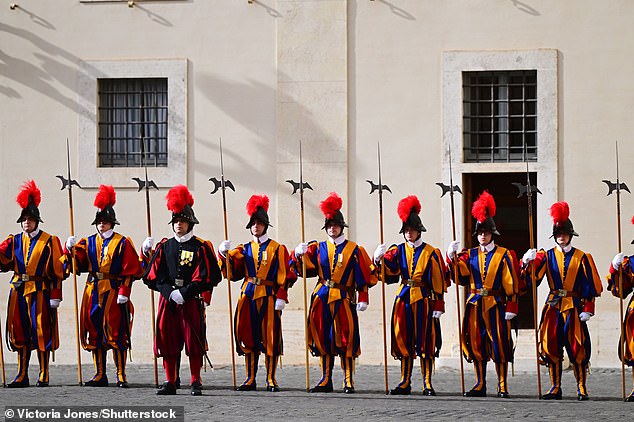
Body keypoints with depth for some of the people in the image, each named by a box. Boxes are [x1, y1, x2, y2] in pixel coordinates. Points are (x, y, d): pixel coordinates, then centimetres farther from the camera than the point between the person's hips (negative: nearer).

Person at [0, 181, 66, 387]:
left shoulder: (49, 241, 0)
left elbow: (57, 271, -4)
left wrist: (55, 296, -10)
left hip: (41, 292, -4)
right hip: (19, 292, 4)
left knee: (41, 332, -2)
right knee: (20, 332, 4)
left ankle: (43, 376, 4)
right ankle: (22, 376, 9)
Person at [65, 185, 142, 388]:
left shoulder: (123, 243, 0)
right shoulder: (89, 242, 12)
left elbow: (130, 270, -5)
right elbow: (78, 262, 1)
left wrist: (124, 292, -13)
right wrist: (71, 248, -17)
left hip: (114, 293, -5)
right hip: (93, 292, 5)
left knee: (116, 333, -4)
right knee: (95, 333, 6)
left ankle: (121, 376, -1)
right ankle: (100, 375, 13)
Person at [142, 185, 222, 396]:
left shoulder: (201, 247, 0)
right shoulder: (165, 246, 10)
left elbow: (205, 277, -7)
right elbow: (154, 275, 5)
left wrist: (184, 293, -14)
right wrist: (169, 292, -10)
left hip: (191, 301, -3)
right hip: (168, 300, 3)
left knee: (194, 341, -3)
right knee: (167, 340, 3)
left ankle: (196, 383, 3)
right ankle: (170, 382, 9)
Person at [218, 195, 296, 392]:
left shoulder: (277, 249, 4)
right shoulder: (245, 249, 13)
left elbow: (284, 276, -1)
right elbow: (231, 270, 1)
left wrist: (281, 297, -11)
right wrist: (225, 253, -16)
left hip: (269, 297, -3)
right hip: (248, 297, 3)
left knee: (270, 338, -3)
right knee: (248, 337, 3)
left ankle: (271, 380, 4)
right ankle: (250, 379, 10)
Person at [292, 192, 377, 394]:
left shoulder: (354, 250, 3)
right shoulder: (318, 248, 10)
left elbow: (364, 275, 1)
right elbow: (303, 269, 4)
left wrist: (363, 298, -6)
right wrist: (298, 255, -15)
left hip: (344, 299, -3)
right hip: (322, 300, 3)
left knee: (346, 340, -4)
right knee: (323, 339, 5)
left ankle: (349, 382, 1)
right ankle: (326, 380, 12)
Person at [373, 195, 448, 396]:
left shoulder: (431, 253, 1)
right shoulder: (398, 250, 9)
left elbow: (438, 282, -1)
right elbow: (389, 268, -6)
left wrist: (438, 306, -6)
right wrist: (379, 258, -28)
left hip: (423, 299, -3)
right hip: (403, 299, 3)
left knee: (425, 342, -3)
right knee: (403, 341, 6)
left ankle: (427, 384, 1)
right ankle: (405, 383, 12)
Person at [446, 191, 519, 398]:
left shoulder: (504, 255, 0)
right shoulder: (470, 254, 10)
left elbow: (511, 284, -2)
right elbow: (460, 276, -2)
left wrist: (511, 307, -9)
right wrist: (452, 257, -15)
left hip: (496, 305, -3)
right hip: (475, 305, 3)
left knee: (499, 345, -4)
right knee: (476, 345, 6)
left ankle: (503, 386, 1)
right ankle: (480, 385, 14)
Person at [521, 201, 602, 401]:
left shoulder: (581, 257, 3)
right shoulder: (547, 256, 7)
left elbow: (590, 285, 2)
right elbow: (531, 277, -4)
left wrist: (587, 309, -5)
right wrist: (527, 262, -23)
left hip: (574, 308, -2)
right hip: (553, 307, 2)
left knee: (577, 348, -3)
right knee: (551, 347, 1)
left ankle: (581, 388, 4)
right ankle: (555, 387, 9)